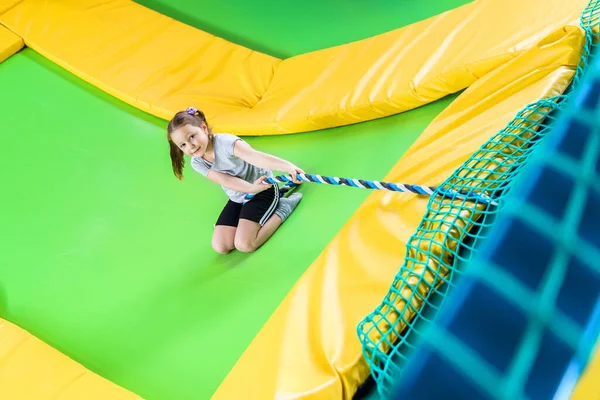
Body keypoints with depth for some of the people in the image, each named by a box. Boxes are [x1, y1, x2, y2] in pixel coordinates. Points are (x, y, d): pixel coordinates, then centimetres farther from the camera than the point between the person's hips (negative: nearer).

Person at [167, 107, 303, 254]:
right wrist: (252, 188, -46)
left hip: (264, 190, -6)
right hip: (237, 199, 6)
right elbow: (226, 180, -26)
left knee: (244, 244, -20)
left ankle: (283, 208, -4)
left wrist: (288, 166, -64)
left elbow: (255, 156, -47)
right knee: (220, 246, -5)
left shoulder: (224, 142, -28)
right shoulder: (197, 163, -10)